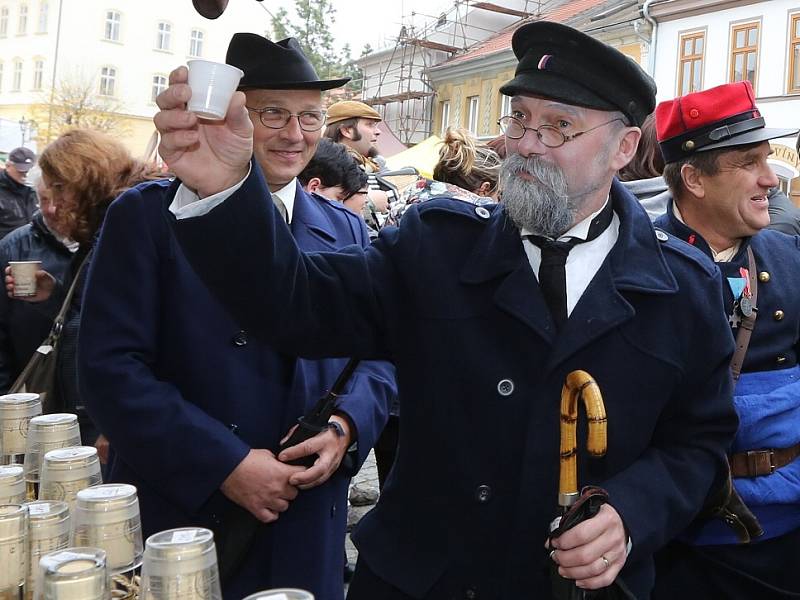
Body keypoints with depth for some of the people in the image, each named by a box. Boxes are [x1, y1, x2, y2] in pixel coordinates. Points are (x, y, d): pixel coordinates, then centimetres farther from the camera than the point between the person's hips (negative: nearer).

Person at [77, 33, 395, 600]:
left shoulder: (346, 230, 7)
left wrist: (346, 427, -13)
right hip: (174, 513, -3)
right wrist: (223, 463, -18)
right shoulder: (146, 215, -5)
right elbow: (110, 364, -12)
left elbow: (377, 355, 7)